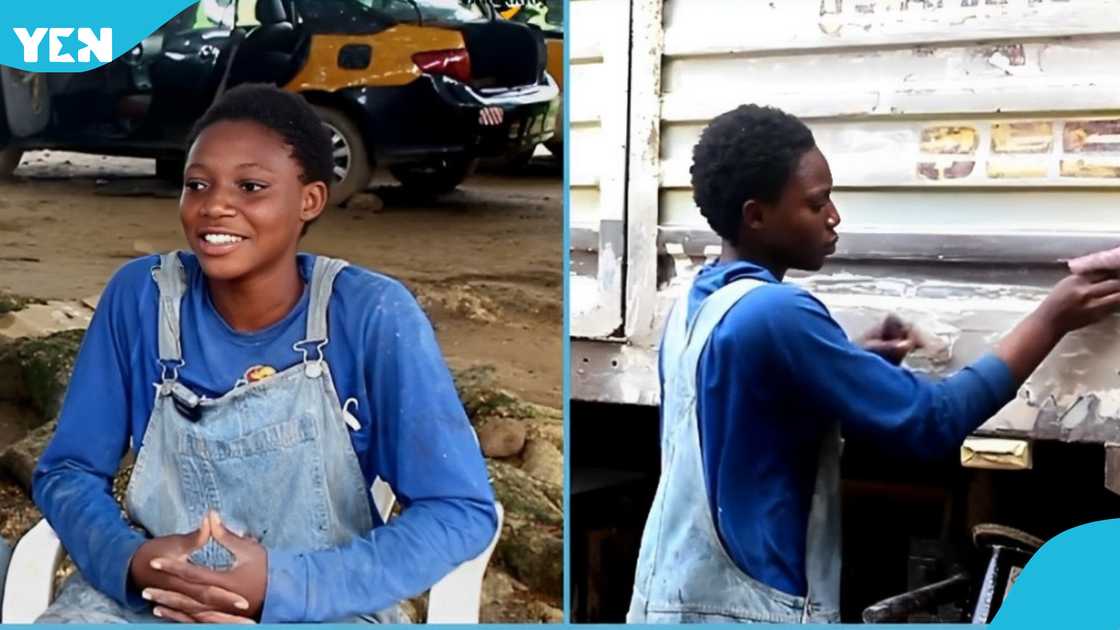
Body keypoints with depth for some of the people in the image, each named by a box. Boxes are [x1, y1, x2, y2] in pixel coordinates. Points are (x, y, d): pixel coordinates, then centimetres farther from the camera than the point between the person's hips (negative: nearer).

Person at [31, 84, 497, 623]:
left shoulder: (372, 314, -13)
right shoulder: (140, 296, -5)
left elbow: (462, 510, -13)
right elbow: (65, 470, 3)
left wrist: (285, 583, -21)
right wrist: (131, 560, -17)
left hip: (322, 607, -1)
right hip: (143, 596, 2)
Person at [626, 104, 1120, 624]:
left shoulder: (692, 307, 8)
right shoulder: (775, 315, -20)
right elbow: (930, 421, -19)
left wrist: (858, 363, 8)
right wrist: (1051, 320, -10)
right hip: (746, 611, -9)